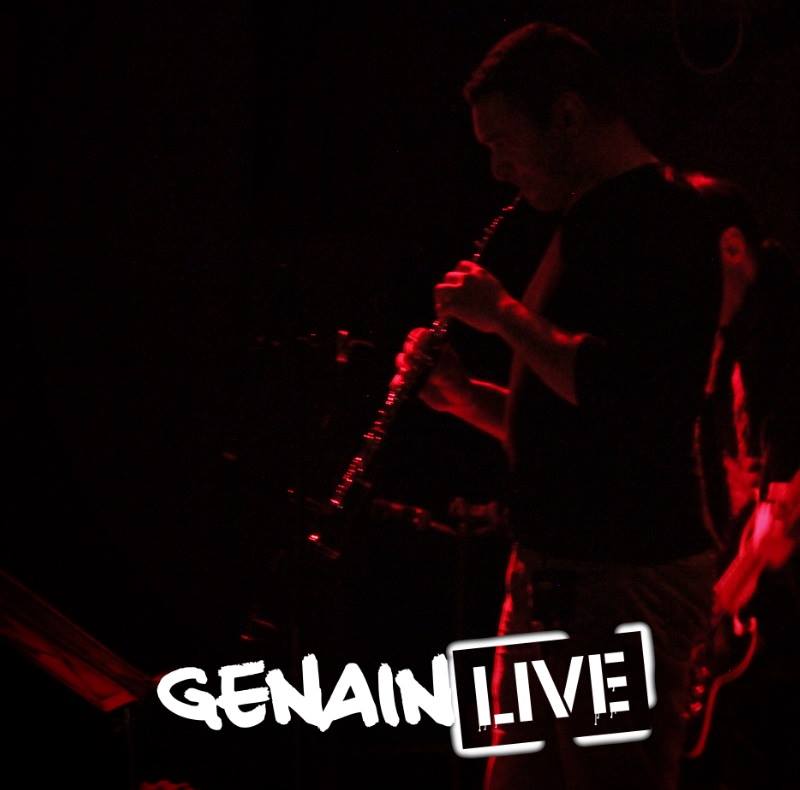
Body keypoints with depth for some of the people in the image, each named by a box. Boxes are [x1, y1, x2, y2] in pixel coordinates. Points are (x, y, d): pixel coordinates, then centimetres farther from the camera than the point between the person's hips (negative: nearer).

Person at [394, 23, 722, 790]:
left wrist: (506, 314, -16)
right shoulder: (592, 224, 19)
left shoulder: (656, 216, -13)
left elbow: (619, 393, -27)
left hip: (626, 583, -10)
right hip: (552, 580, 10)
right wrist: (464, 394, 9)